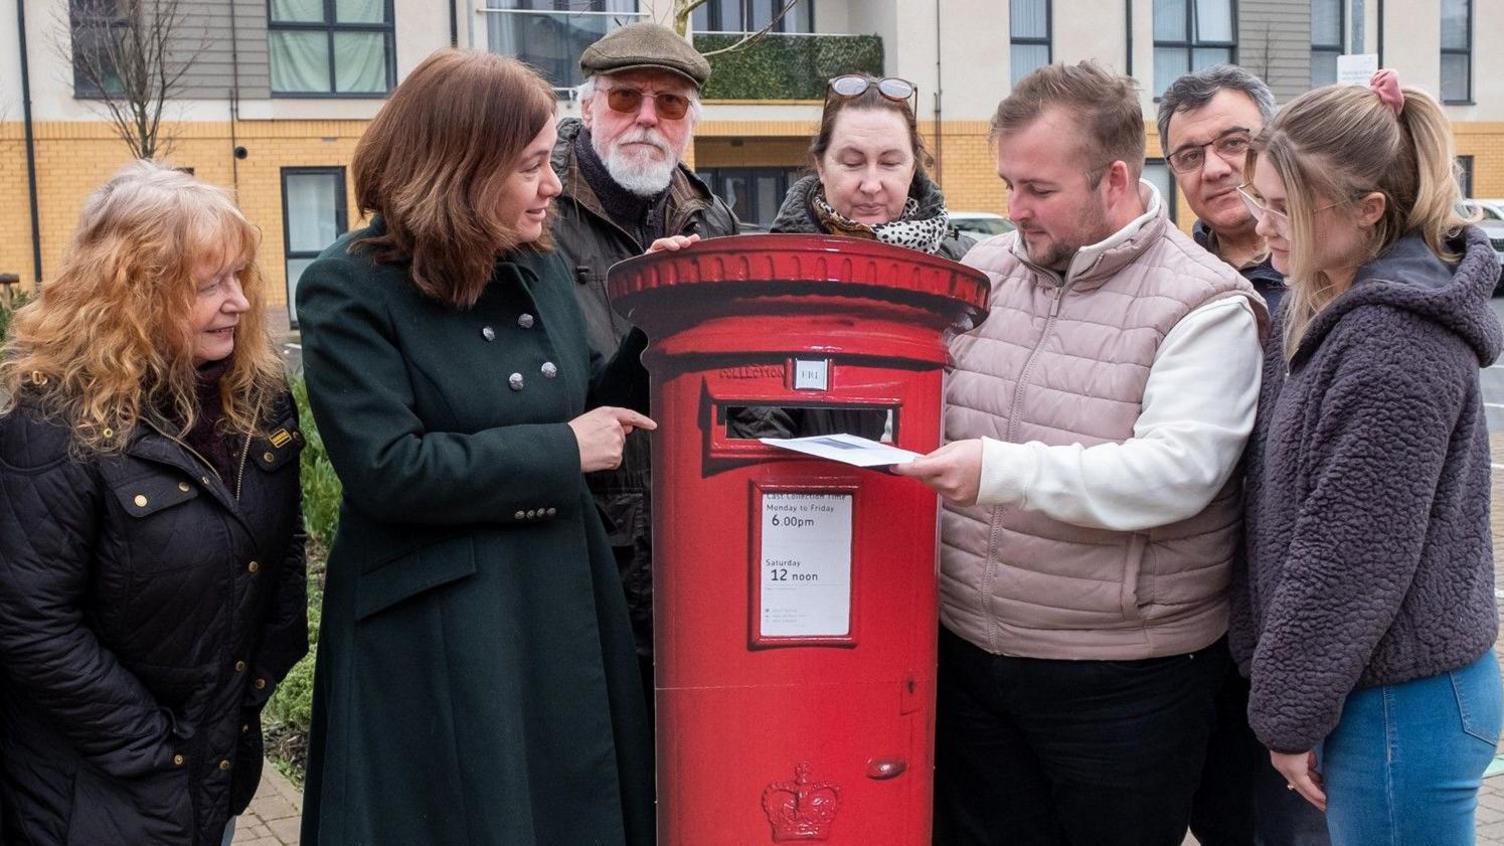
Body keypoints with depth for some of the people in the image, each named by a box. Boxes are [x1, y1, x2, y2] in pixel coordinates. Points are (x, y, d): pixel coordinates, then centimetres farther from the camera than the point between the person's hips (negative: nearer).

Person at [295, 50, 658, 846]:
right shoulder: (351, 288, -13)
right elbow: (386, 469, -21)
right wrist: (563, 452, -17)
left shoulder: (542, 266, 6)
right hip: (433, 635, -6)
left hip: (564, 604, 6)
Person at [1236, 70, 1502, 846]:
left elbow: (1353, 554, -21)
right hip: (1383, 690, 9)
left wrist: (1288, 713, -13)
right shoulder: (1338, 308, 8)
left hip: (1401, 711, -9)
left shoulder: (1393, 346, -21)